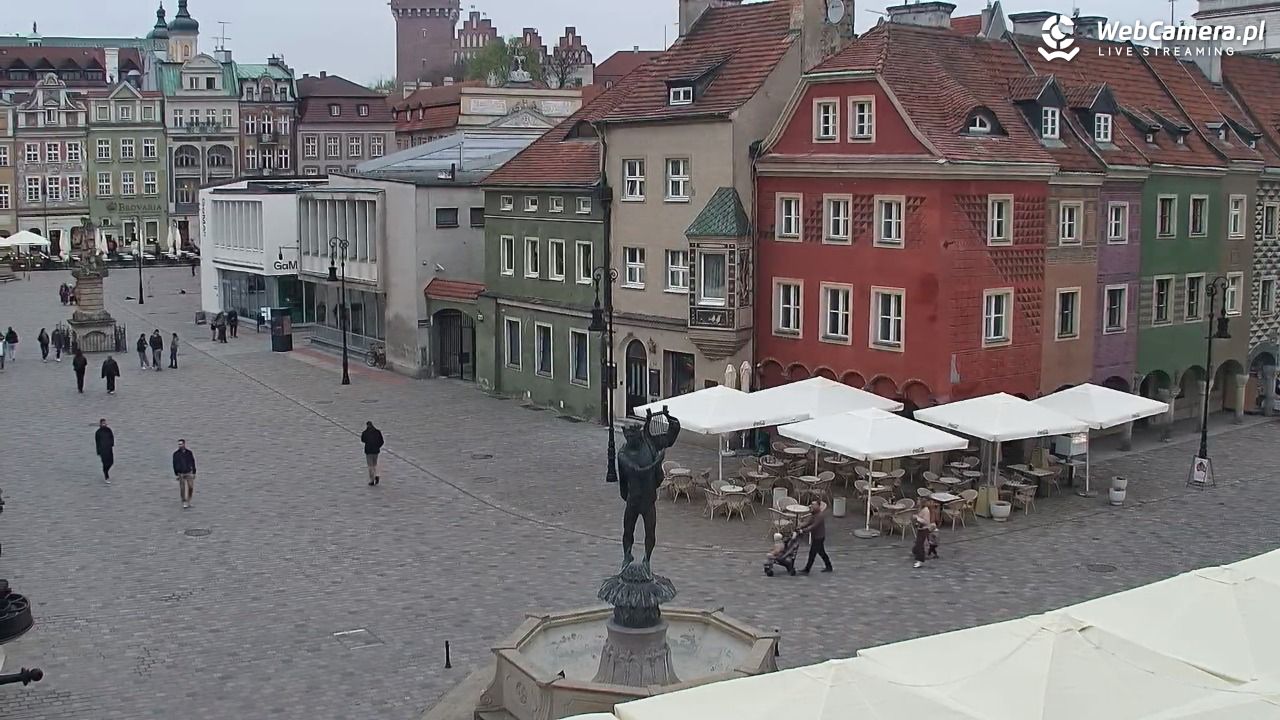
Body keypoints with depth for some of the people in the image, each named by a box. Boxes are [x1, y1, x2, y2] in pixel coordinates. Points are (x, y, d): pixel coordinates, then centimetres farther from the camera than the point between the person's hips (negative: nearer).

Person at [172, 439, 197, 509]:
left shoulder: (189, 453, 1)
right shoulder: (176, 454, -3)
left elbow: (193, 463, 6)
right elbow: (175, 464, -1)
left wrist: (194, 473, 4)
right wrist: (176, 474, -5)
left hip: (189, 473, 1)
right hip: (181, 474, -1)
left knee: (190, 487, -2)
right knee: (182, 489, -6)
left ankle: (189, 501, 19)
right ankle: (184, 503, 0)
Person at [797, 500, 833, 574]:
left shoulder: (820, 516, -22)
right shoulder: (813, 515, 9)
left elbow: (813, 526, -30)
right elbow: (808, 523, 9)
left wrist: (803, 531, -34)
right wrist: (799, 528, -5)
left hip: (819, 538, -10)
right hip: (815, 537, 10)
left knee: (812, 553, -6)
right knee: (821, 552, 18)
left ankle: (806, 570, -2)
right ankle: (828, 567, 29)